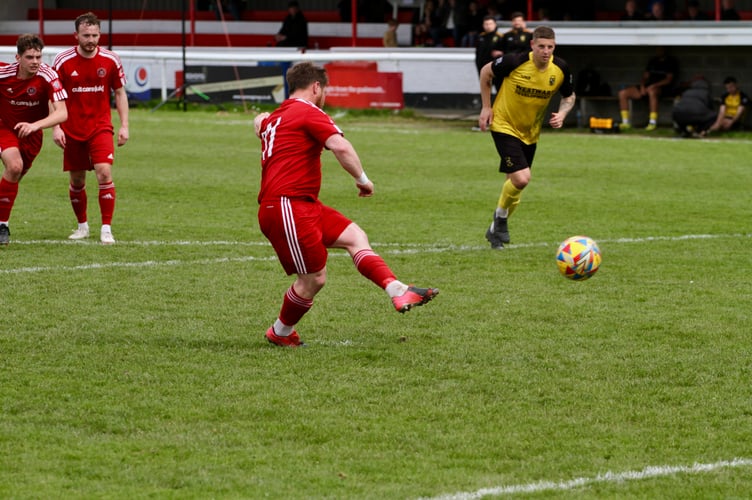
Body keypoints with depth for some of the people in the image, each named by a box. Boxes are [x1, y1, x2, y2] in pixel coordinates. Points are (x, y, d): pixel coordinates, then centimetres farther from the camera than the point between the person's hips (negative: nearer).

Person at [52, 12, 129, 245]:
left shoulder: (111, 60, -4)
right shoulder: (63, 61, -7)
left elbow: (120, 93, 7)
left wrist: (124, 126, 2)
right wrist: (55, 127, -9)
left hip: (101, 127, 0)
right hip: (72, 129, 1)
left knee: (104, 173, -17)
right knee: (77, 180, 7)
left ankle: (106, 229, -12)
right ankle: (82, 226, 27)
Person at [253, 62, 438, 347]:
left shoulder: (274, 118, 20)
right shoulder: (309, 113, -8)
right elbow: (341, 147, -21)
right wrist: (362, 179, -10)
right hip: (288, 206, -10)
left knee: (355, 236, 3)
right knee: (314, 278, -5)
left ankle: (398, 292, -12)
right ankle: (280, 334, 17)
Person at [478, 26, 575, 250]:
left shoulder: (561, 69, -12)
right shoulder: (515, 62, -23)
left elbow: (569, 96, 7)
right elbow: (486, 72, -5)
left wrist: (562, 114, -14)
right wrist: (486, 107, -5)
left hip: (530, 132, 5)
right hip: (504, 126, -5)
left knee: (515, 182, 13)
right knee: (521, 179, -20)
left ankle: (497, 228, 35)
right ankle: (501, 216, 7)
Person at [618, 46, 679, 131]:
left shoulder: (671, 62, 3)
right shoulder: (652, 61, 22)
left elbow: (669, 80, -8)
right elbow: (645, 76, 18)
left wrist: (653, 85, -20)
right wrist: (642, 86, -5)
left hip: (662, 88, -7)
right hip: (647, 87, 7)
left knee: (652, 91, -44)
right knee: (623, 93, -12)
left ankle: (653, 123, -43)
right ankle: (626, 122, -11)